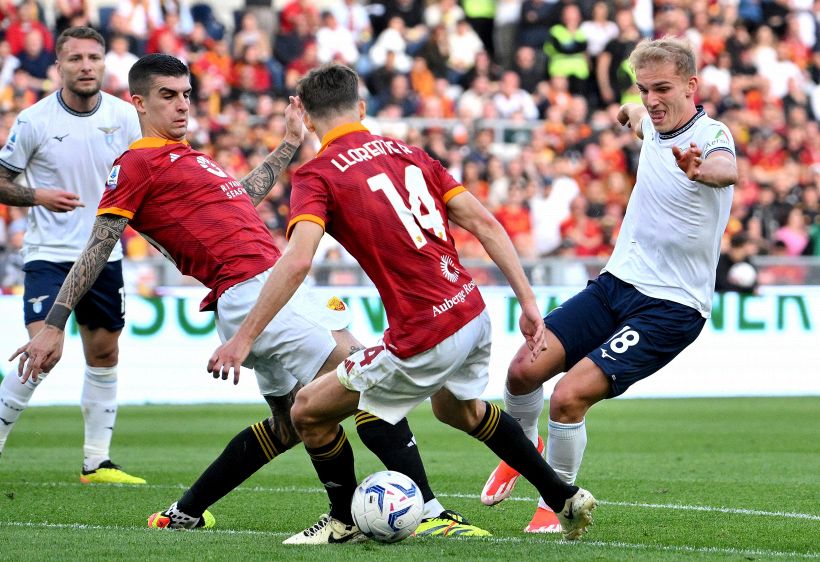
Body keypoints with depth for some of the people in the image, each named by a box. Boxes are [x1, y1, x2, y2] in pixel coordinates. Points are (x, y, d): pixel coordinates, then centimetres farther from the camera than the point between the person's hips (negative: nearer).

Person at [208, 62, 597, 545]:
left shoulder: (318, 175, -6)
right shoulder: (408, 152, 13)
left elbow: (297, 260, -21)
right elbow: (484, 223, 7)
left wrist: (244, 338, -17)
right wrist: (529, 302, 9)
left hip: (426, 339, -7)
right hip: (474, 314, 7)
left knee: (309, 412, 12)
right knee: (459, 408, 38)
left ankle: (346, 521, 30)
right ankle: (566, 499, 44)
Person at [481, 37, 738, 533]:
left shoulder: (711, 135, -18)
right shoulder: (656, 126, 4)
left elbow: (728, 170, -46)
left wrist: (702, 170, -67)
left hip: (671, 308, -7)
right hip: (616, 285, 7)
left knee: (569, 396, -19)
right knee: (524, 369, -4)